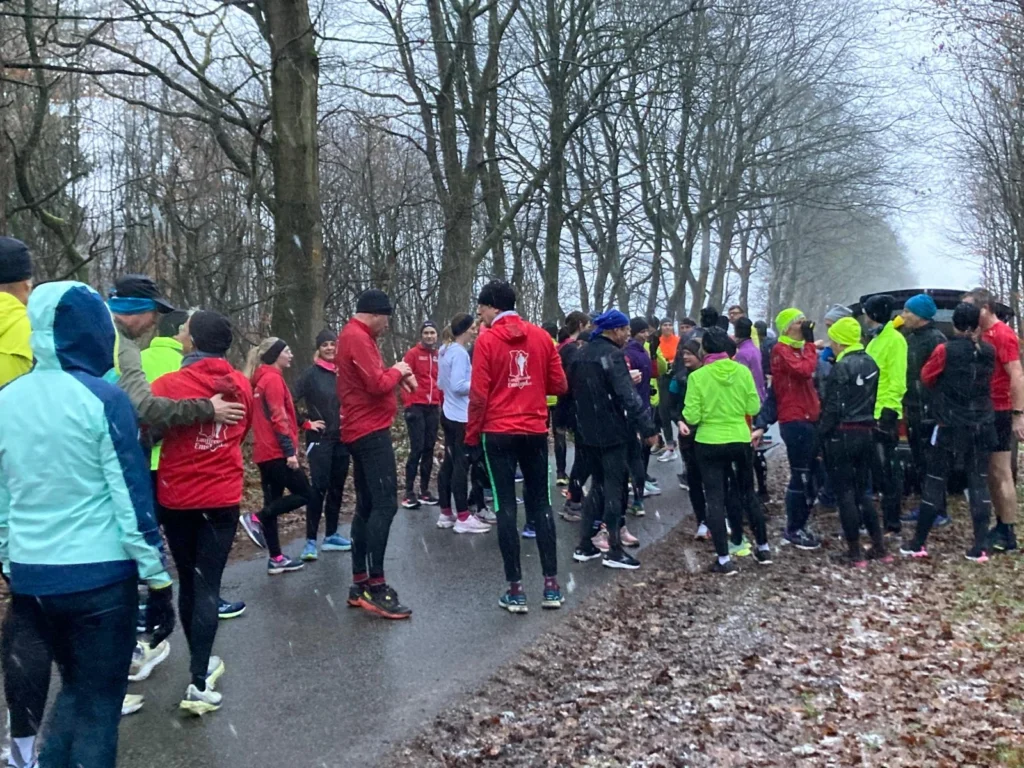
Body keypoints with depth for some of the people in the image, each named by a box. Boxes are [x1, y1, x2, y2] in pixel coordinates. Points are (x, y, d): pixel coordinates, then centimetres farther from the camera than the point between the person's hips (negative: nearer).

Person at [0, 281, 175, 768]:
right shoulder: (102, 398, -13)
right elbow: (132, 500, -13)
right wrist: (158, 581, -6)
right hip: (98, 574, -5)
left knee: (74, 686, 25)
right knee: (98, 701, 9)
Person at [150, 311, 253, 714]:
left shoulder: (168, 385, -13)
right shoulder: (241, 385, -1)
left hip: (176, 498, -1)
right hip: (222, 498, 1)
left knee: (187, 581, 16)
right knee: (207, 585, 2)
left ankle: (201, 664, 29)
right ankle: (198, 682, -5)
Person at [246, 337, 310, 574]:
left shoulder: (261, 380, 17)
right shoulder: (274, 379, -11)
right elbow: (279, 418, -18)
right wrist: (290, 450, -21)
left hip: (265, 452, 10)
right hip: (277, 452, -10)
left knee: (273, 501, 10)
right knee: (305, 494, -2)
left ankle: (275, 558, 13)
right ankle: (258, 519, -9)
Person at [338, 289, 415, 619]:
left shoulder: (354, 336, 18)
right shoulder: (357, 339, -15)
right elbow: (377, 384, -22)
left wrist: (397, 375, 4)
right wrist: (397, 371, -4)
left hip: (362, 431, 11)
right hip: (371, 432, -11)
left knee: (366, 506, 11)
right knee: (384, 505, -12)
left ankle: (360, 583, 14)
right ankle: (375, 588, -12)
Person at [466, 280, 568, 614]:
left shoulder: (487, 340, -7)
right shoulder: (541, 336, 4)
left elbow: (478, 394, -9)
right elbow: (559, 385, 6)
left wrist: (472, 435, 2)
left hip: (499, 433, -3)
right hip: (535, 432, 3)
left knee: (506, 508, 2)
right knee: (541, 504, 11)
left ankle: (515, 590, 4)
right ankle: (551, 585, 12)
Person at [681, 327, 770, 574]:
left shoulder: (697, 376, -12)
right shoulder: (743, 371, -5)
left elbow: (692, 416, -13)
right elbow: (754, 408, -2)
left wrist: (684, 419, 8)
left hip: (709, 444, -3)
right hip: (741, 441, 3)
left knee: (715, 500, 4)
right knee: (748, 494, 19)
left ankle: (724, 559, 4)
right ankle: (764, 548, 28)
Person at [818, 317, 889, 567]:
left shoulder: (841, 368, -14)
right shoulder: (871, 364, 9)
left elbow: (832, 407, -15)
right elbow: (873, 399, 13)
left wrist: (821, 434, -8)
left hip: (842, 435, -7)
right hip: (865, 433, 7)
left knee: (845, 493, 1)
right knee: (862, 491, 16)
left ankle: (855, 553, 4)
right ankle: (879, 547, 17)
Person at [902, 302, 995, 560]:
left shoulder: (945, 350, -11)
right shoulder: (989, 351, 1)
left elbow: (926, 378, 3)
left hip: (951, 426, -3)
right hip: (982, 426, 4)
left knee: (935, 481, 4)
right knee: (979, 483, 7)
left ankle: (918, 544, 9)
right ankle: (981, 547, 5)